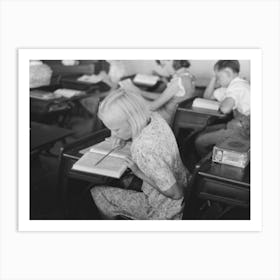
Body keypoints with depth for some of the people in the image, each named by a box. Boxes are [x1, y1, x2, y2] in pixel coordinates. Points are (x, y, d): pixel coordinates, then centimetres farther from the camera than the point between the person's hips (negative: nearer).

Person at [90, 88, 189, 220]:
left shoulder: (144, 151, -39)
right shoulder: (154, 117, -15)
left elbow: (176, 193, -30)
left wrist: (139, 173, -23)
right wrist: (123, 138, -4)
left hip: (164, 209, -8)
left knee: (97, 193, 0)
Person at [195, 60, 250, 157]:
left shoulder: (237, 85, -18)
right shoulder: (230, 85, 14)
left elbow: (225, 109, -34)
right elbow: (207, 96, 21)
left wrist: (222, 102, -10)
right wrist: (214, 78, 9)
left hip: (244, 130, -11)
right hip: (238, 125, 11)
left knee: (200, 142, -8)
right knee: (202, 133, 15)